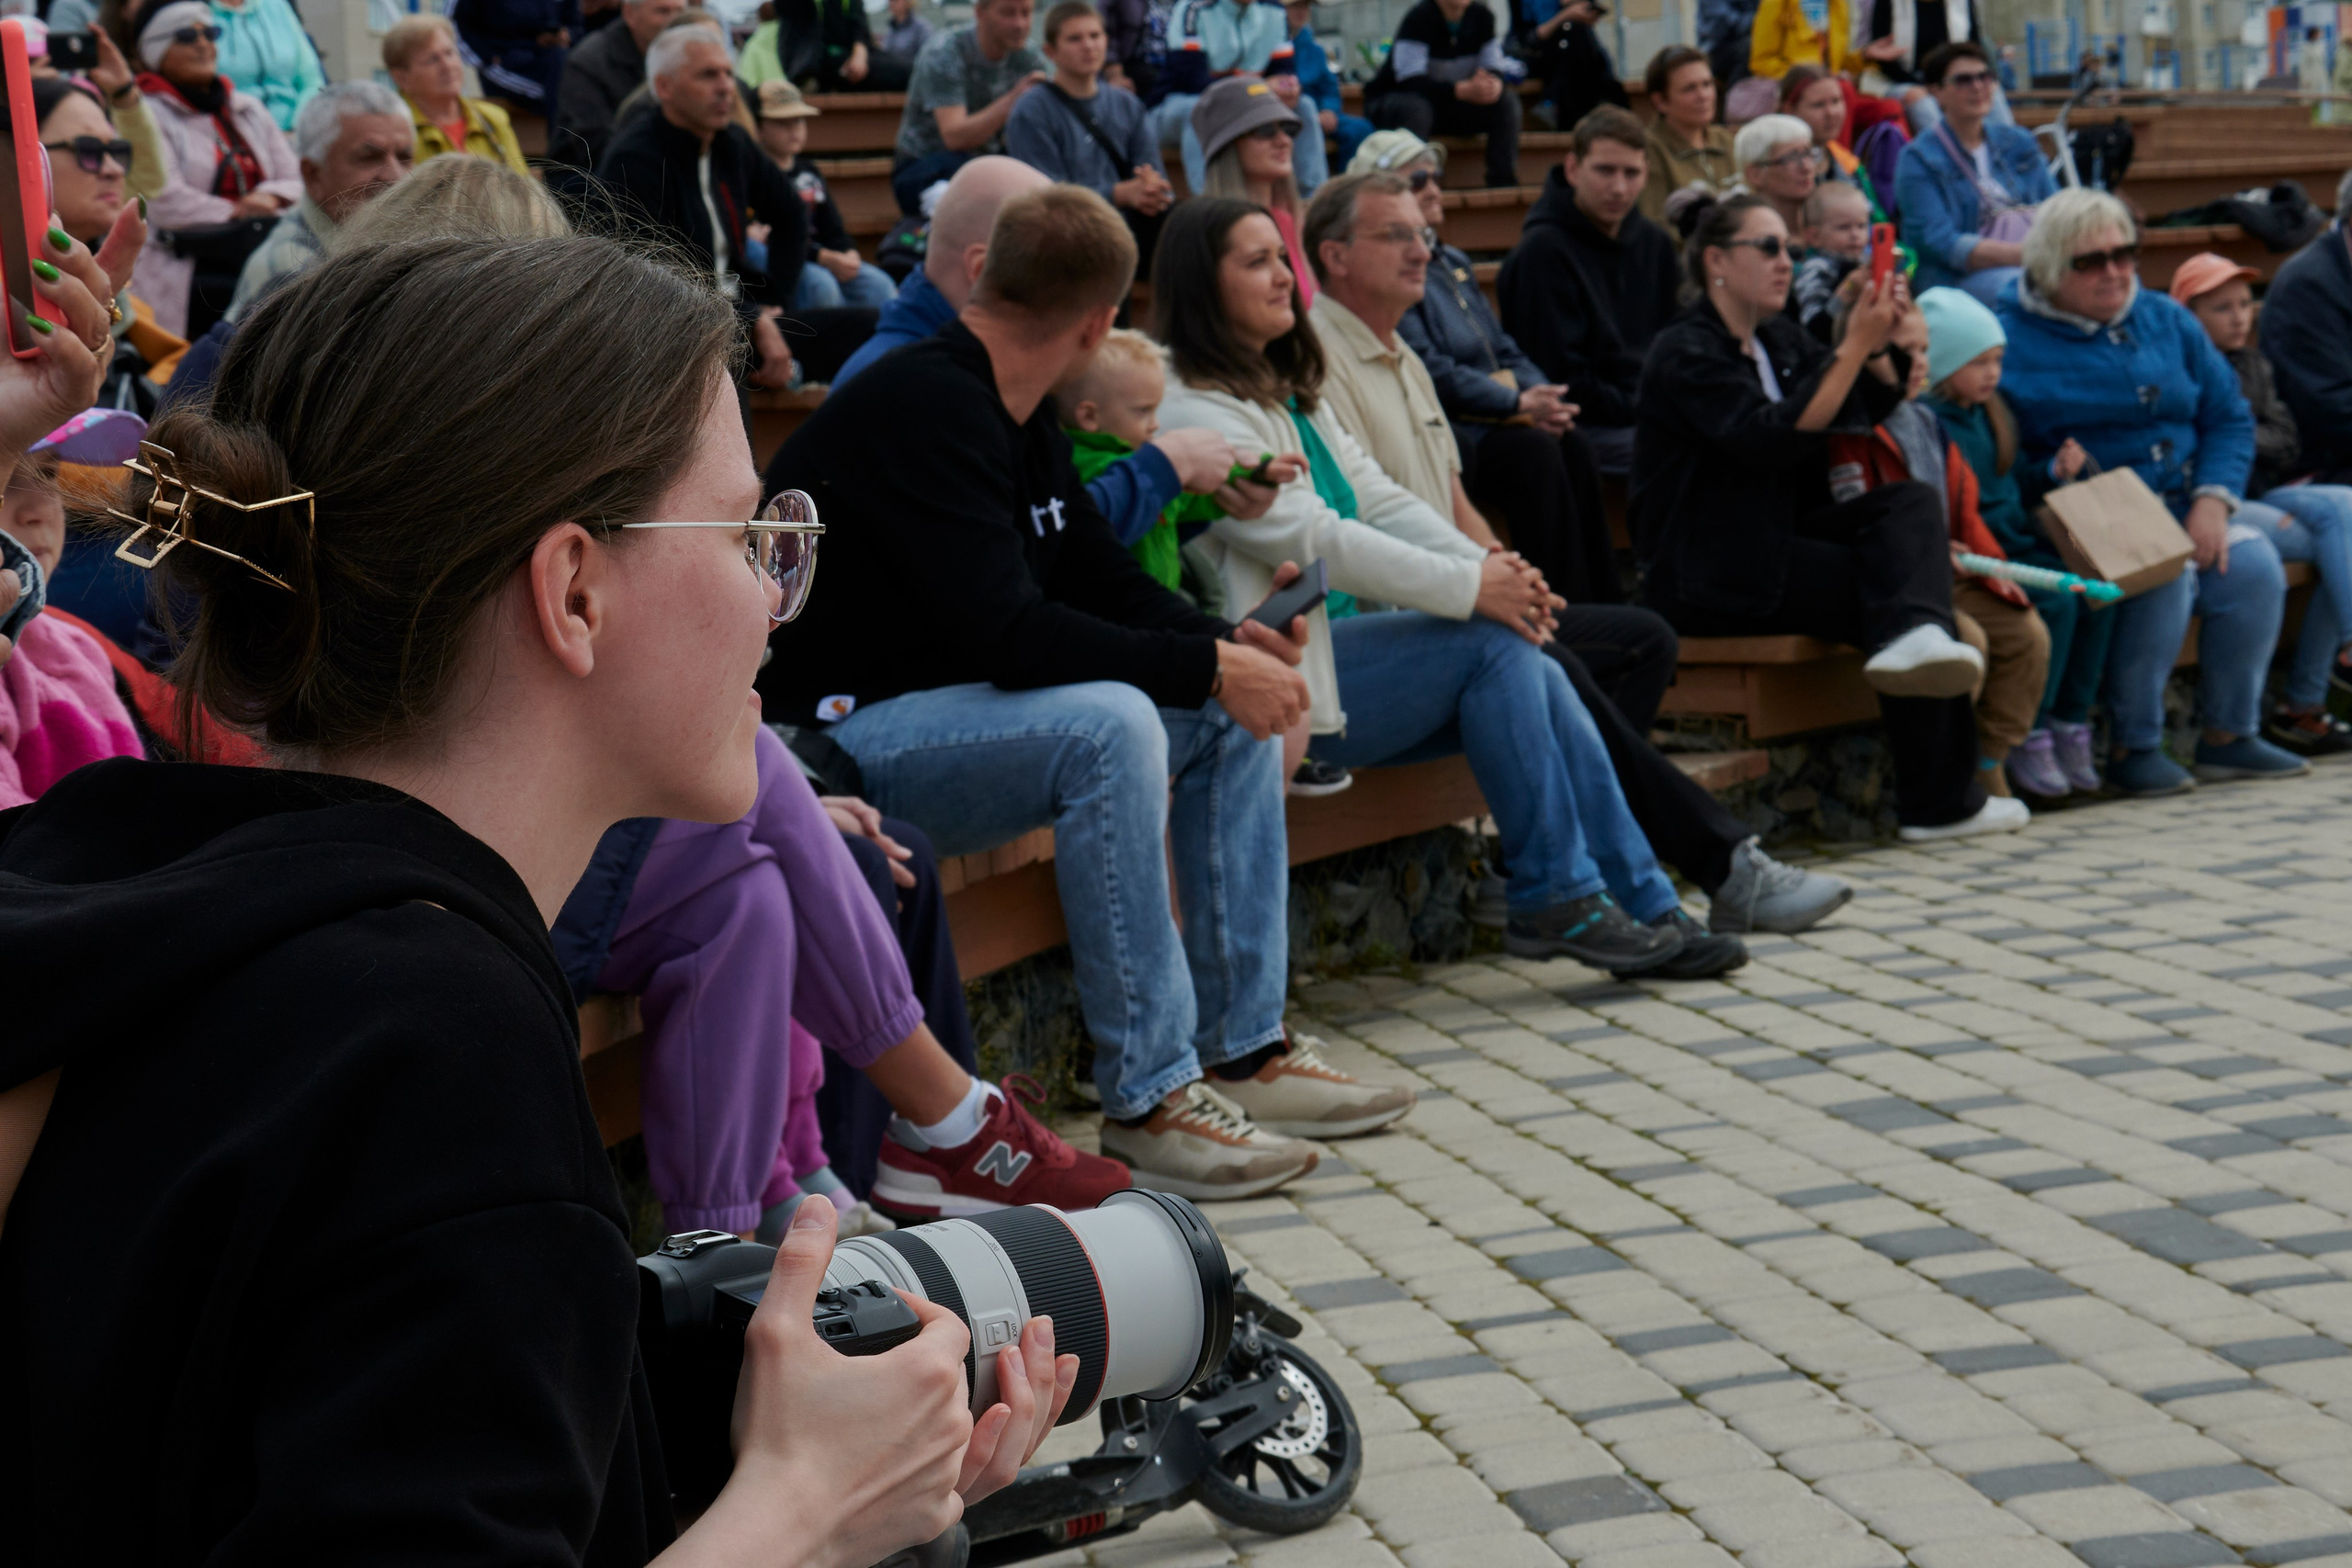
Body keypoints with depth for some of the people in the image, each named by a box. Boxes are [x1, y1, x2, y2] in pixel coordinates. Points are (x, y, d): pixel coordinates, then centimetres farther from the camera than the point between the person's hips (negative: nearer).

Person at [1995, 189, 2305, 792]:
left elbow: (2229, 418, 13)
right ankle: (2131, 748, -18)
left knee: (2254, 563, -20)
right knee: (2165, 573, -32)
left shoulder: (2167, 321, 14)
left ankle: (2228, 736, -5)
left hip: (2182, 511, 6)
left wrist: (2213, 500, -3)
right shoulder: (2012, 340, -3)